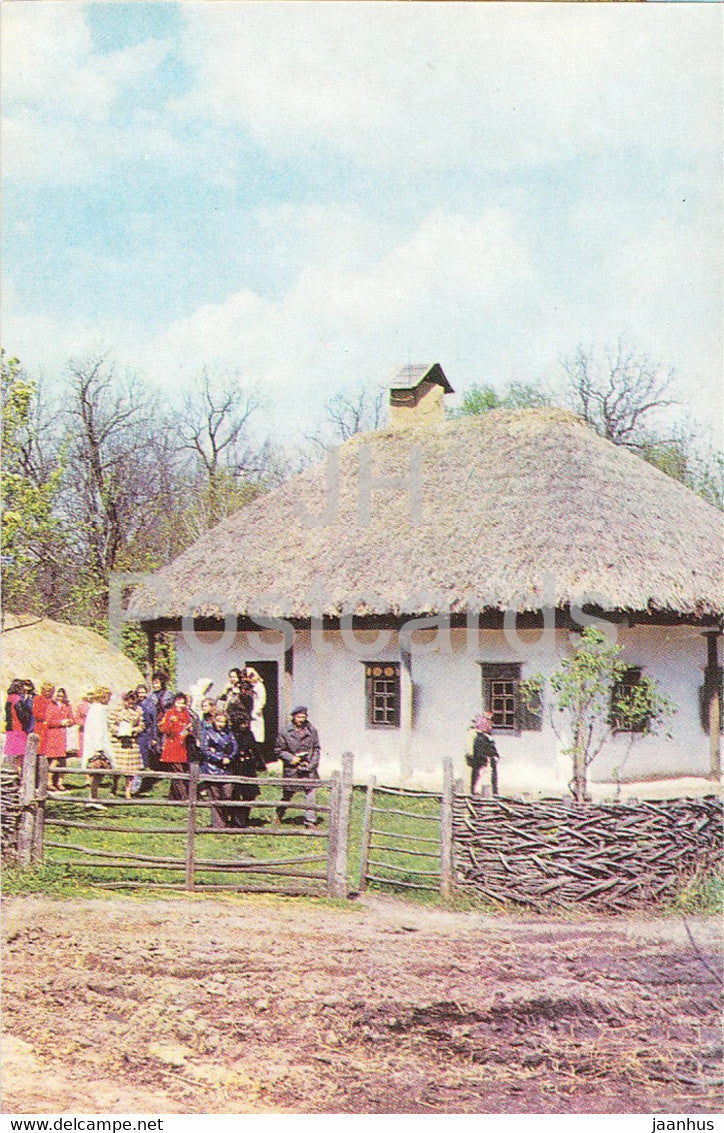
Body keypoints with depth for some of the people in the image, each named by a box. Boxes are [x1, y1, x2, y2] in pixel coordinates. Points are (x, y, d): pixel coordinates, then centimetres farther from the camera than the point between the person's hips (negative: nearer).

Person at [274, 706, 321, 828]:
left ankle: (310, 820, 0)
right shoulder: (285, 731, -4)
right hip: (291, 768, -1)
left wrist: (313, 763, -3)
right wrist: (291, 759, -10)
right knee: (287, 794, 11)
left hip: (308, 768, 2)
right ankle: (279, 815, 35)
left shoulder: (311, 730, 4)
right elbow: (278, 750, 1)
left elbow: (316, 748, 9)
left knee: (310, 792, -6)